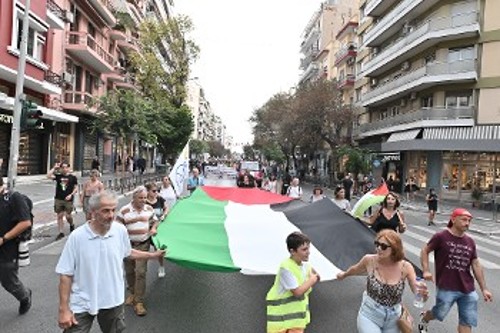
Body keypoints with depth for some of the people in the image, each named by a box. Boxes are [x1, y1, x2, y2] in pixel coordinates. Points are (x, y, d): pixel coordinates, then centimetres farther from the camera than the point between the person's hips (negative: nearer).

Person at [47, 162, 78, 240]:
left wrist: (71, 195, -12)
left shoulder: (73, 177, 0)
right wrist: (54, 168, -5)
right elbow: (48, 176, -8)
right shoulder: (58, 176, 6)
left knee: (68, 216, 0)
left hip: (68, 200, -2)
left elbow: (76, 188, 1)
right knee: (59, 216, 6)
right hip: (58, 199, 2)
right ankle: (61, 232, 15)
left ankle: (72, 225, 32)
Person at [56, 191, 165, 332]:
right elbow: (65, 275, -11)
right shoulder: (77, 237, -19)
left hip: (113, 300, 3)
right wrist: (63, 309, -9)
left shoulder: (120, 230, -10)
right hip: (82, 303, -3)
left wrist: (152, 255, 12)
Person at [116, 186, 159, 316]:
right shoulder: (124, 211, -10)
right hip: (128, 245, 0)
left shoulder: (149, 209, -1)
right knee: (129, 271, 15)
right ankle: (131, 293, 40)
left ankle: (139, 302, 3)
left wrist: (154, 228, -5)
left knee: (140, 272, -5)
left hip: (143, 245, 0)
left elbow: (155, 220, 15)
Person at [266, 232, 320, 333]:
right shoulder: (286, 268, -27)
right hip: (280, 312, -7)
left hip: (297, 312, 7)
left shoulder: (305, 264, -3)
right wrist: (312, 280, -15)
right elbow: (297, 291, -26)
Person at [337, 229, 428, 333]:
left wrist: (423, 293, -35)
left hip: (393, 319, 2)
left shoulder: (406, 267, -16)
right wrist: (343, 275, 22)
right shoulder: (369, 260, -16)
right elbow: (355, 269, 4)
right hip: (369, 315, -2)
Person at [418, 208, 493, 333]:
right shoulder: (441, 236, -11)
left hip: (468, 290, 5)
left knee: (467, 321, 9)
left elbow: (476, 265, 11)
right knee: (439, 314, 9)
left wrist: (484, 289, 10)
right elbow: (425, 251, -2)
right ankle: (424, 318, 42)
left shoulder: (470, 241, 6)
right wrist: (426, 271, -14)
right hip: (446, 288, -5)